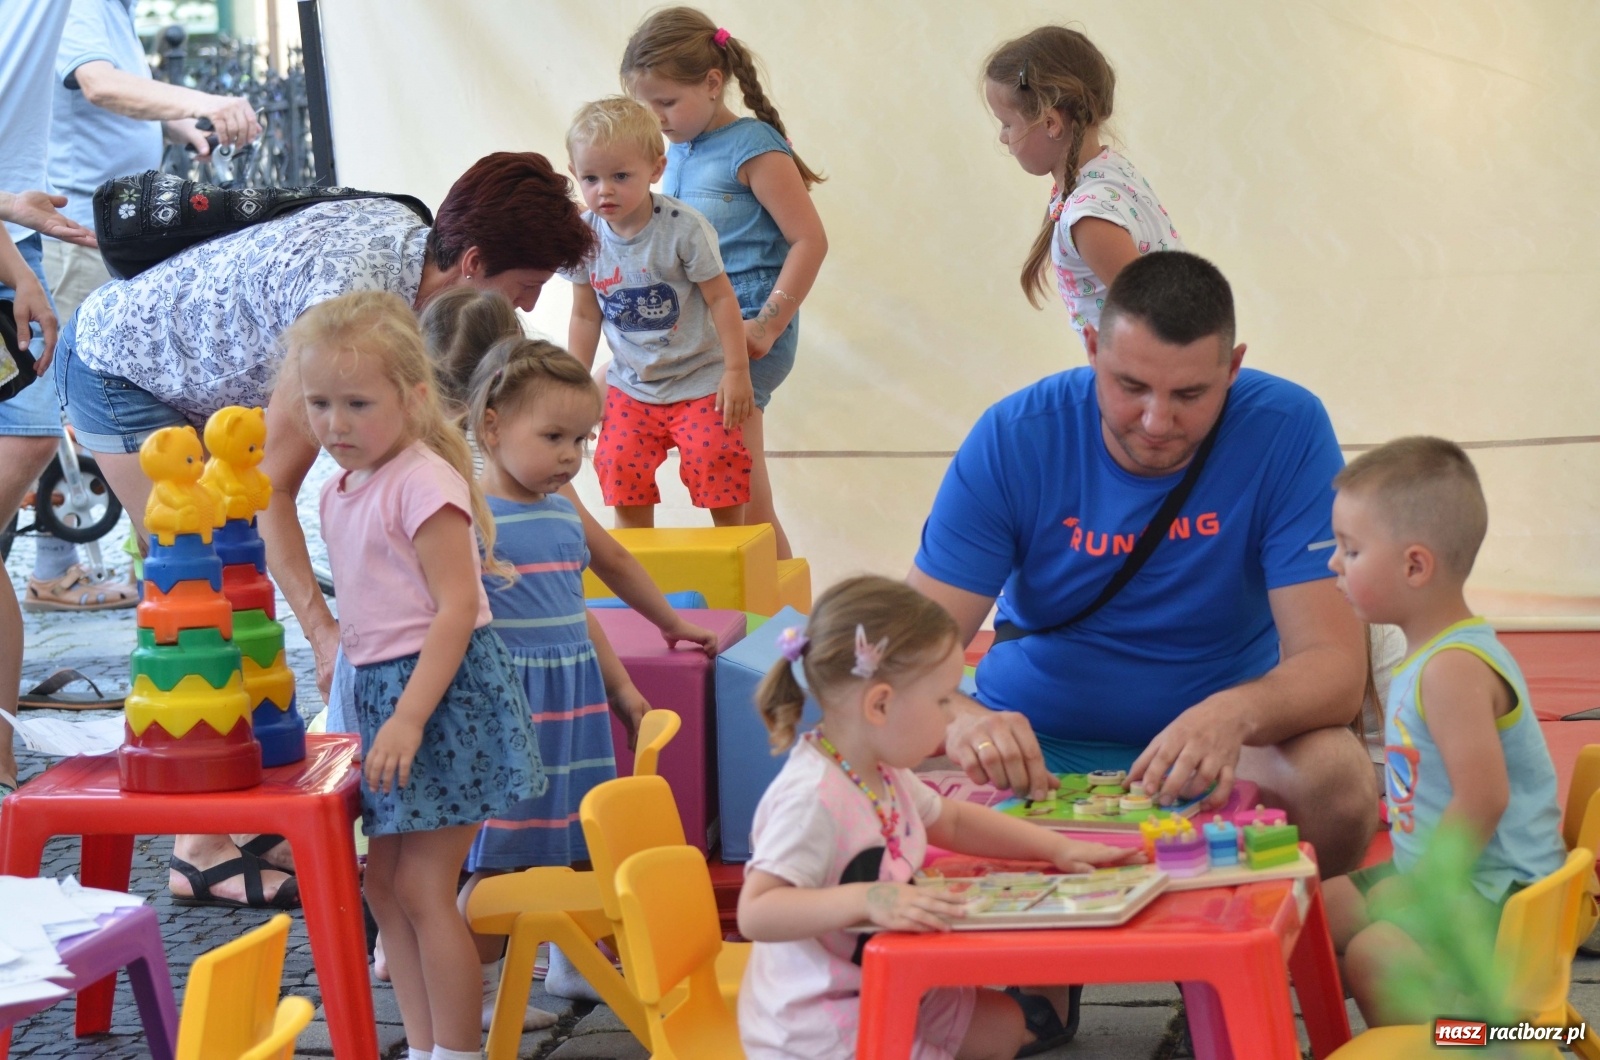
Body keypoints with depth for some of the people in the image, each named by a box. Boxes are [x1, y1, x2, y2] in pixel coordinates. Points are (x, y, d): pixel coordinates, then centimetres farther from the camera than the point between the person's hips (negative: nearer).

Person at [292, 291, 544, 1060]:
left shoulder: (423, 483, -17)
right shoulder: (342, 492, 11)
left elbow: (457, 607, -21)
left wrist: (409, 717, -24)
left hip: (443, 688, -9)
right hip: (384, 687, 9)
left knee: (422, 886, -6)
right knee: (384, 882, 12)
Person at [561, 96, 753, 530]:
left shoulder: (683, 228, -17)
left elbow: (721, 298, -11)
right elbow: (586, 316, 7)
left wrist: (736, 371, -11)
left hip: (699, 383, -4)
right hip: (631, 388, 4)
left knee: (713, 462, -11)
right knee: (620, 469, -6)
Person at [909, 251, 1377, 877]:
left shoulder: (1286, 431, -13)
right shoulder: (1014, 440, -11)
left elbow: (1334, 664, -18)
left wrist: (1237, 713, -41)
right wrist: (961, 722, -39)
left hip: (1215, 740, 0)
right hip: (1035, 742, 0)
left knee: (1338, 781, -32)